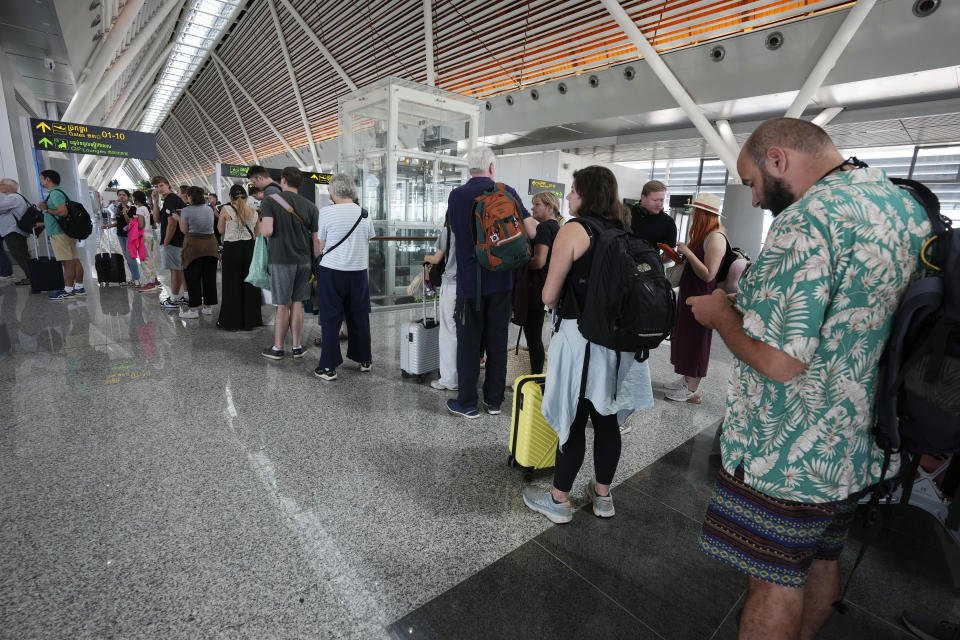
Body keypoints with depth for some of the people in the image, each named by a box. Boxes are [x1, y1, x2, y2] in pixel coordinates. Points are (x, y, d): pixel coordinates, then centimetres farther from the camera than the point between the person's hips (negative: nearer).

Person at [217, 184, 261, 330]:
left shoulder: (226, 209, -7)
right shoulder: (254, 212, 2)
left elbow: (220, 230, 4)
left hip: (231, 248, -3)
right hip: (249, 248, 3)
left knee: (231, 285, 6)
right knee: (249, 284, 10)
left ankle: (231, 322, 14)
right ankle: (249, 320, 17)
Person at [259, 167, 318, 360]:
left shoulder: (271, 199, -7)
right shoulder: (310, 206, 3)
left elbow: (267, 231, -17)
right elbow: (317, 240, 2)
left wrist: (260, 224, 7)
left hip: (281, 260, -3)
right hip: (303, 261, 3)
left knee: (283, 306, 4)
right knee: (297, 304, 11)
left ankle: (277, 349, 17)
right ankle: (297, 347, 18)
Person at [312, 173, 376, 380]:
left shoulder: (327, 212, -6)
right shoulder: (364, 214, 5)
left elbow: (320, 247, 1)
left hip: (331, 270, -3)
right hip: (358, 271, 3)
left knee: (330, 319, 4)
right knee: (359, 317, 14)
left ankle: (328, 367, 8)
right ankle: (365, 360, 25)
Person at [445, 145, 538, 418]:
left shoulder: (456, 196, -3)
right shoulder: (508, 193, -1)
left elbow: (456, 232, 9)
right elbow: (532, 232, -5)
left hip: (470, 281, -2)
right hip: (501, 280, 2)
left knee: (469, 343, 7)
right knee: (497, 342, 11)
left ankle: (467, 403, 14)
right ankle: (494, 400, 22)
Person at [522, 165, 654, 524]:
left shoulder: (574, 229, -9)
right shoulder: (624, 231, 10)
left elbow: (549, 296, -10)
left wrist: (559, 303, 10)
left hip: (580, 336, -6)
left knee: (573, 420, 4)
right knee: (606, 419, 16)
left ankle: (559, 501, 21)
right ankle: (602, 495, 32)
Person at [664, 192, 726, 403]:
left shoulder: (716, 237, -18)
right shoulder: (703, 235, 11)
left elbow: (708, 274, -24)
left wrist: (688, 252, -23)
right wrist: (682, 255, 4)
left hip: (701, 297, -9)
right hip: (689, 294, 9)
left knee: (696, 340, 1)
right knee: (686, 337, 17)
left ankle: (692, 390, 14)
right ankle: (686, 380, 33)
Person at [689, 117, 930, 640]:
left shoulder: (808, 218, -23)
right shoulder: (907, 205, 7)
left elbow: (778, 360, -28)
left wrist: (722, 313, -11)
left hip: (789, 455, -9)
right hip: (858, 444, 9)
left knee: (774, 580, 10)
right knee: (820, 562, 25)